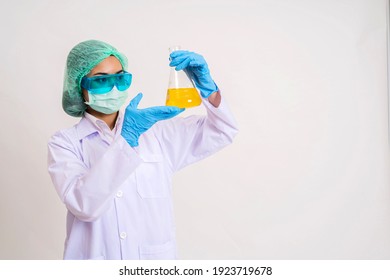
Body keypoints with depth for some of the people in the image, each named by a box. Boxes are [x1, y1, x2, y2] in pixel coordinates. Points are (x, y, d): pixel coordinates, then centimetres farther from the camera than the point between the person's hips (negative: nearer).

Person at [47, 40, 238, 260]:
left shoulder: (155, 130, 2)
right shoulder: (65, 143, -6)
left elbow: (222, 131, 1)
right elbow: (84, 204, -22)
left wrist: (206, 85, -15)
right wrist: (126, 138, -28)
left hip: (156, 258, 3)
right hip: (94, 257, -2)